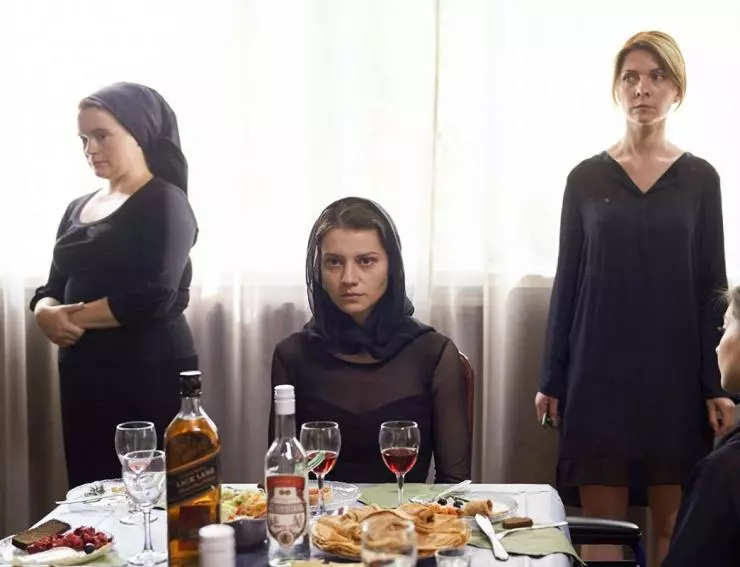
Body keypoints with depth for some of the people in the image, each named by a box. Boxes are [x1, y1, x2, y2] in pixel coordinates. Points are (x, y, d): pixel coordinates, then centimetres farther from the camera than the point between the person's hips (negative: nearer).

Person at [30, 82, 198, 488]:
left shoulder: (165, 203, -7)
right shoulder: (77, 209, 15)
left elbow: (153, 300, -17)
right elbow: (53, 287, 15)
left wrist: (73, 315, -8)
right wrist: (46, 313, -9)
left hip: (149, 374, -7)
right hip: (82, 373, 7)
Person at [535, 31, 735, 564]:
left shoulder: (699, 178, 3)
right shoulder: (587, 177, 4)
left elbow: (713, 286, 3)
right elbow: (568, 281, 5)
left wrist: (718, 386, -3)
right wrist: (552, 378, 2)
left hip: (675, 373, 0)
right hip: (599, 373, 0)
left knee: (672, 524, 3)